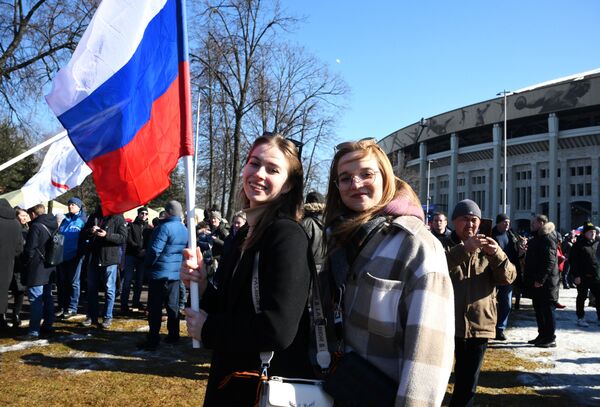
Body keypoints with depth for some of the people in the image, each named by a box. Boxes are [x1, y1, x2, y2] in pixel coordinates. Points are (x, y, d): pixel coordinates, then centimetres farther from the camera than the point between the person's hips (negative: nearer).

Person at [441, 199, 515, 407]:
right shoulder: (444, 246, 1)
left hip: (479, 325, 3)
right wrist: (464, 249, -33)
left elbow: (508, 277, -3)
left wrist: (496, 254, -21)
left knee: (468, 383, 13)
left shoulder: (486, 249, 10)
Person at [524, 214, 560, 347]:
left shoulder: (547, 238, -14)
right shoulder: (537, 238, 17)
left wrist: (540, 279, -25)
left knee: (547, 309, -3)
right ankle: (542, 335, 23)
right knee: (538, 309, 15)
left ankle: (550, 338, 3)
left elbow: (549, 261, -22)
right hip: (536, 281, 10)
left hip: (545, 282, -10)